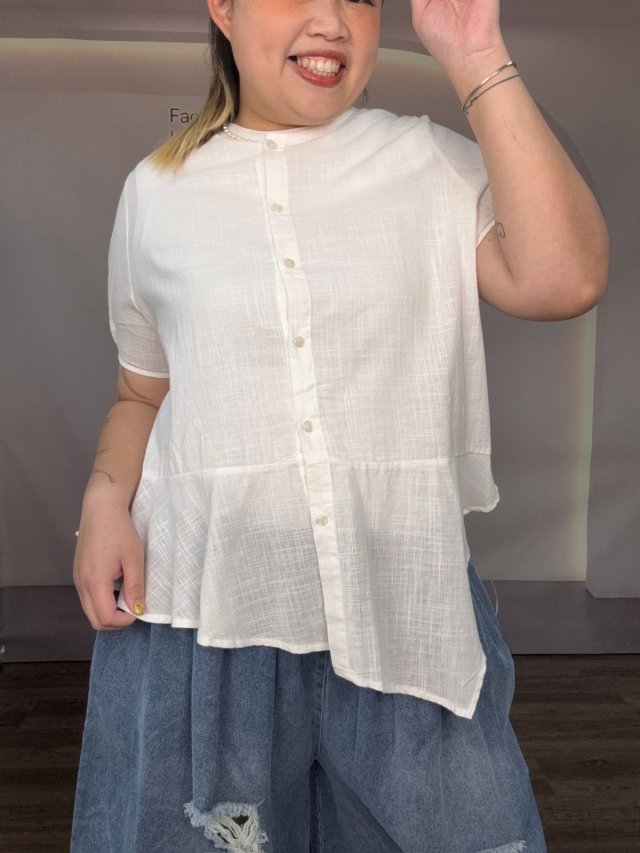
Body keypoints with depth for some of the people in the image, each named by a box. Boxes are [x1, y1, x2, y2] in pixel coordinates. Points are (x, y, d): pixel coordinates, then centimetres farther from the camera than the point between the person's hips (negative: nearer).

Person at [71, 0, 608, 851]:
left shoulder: (434, 163, 4)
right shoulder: (159, 189, 7)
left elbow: (563, 280, -14)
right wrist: (106, 498, -5)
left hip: (405, 611, 0)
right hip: (201, 610, 1)